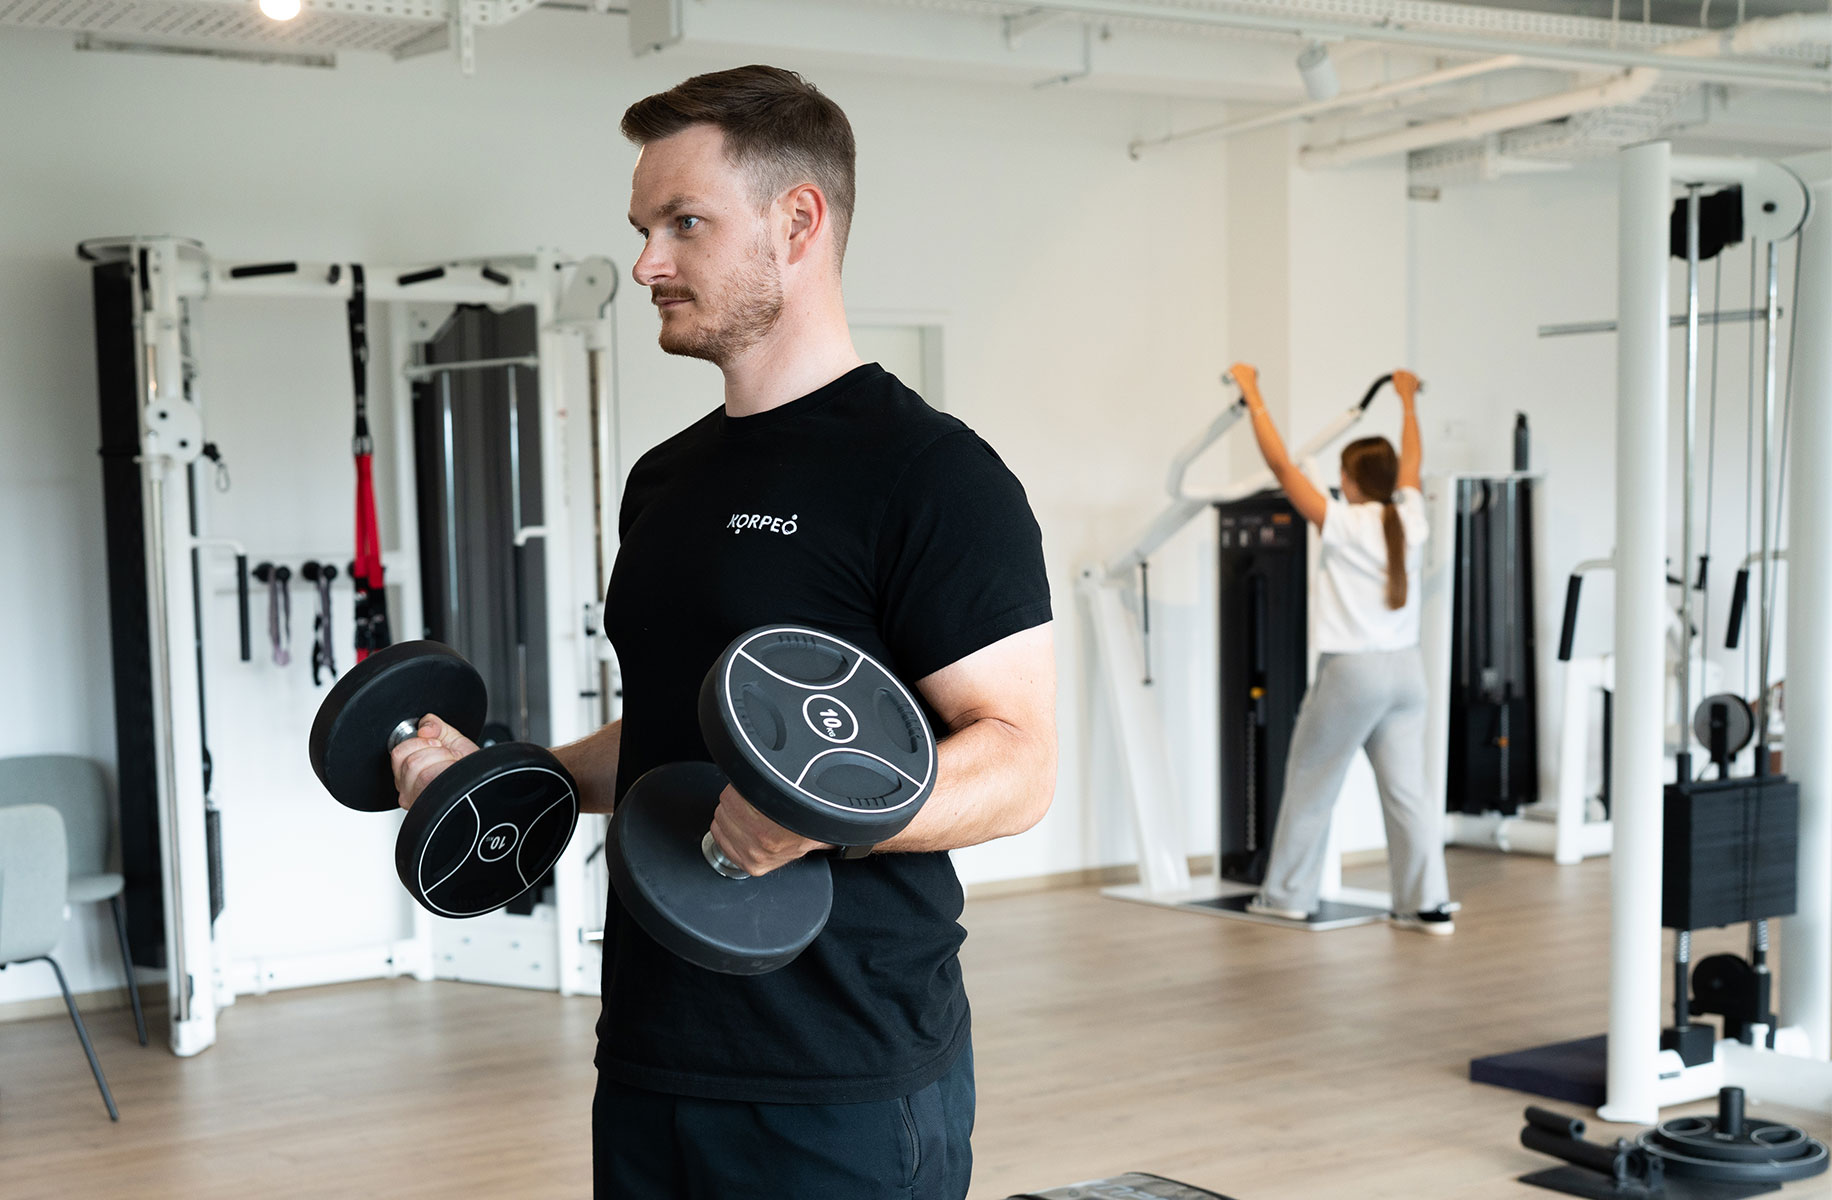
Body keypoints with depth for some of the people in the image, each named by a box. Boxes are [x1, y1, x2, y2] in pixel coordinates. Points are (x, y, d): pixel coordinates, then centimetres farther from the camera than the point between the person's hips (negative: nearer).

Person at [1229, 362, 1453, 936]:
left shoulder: (1341, 523, -12)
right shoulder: (1410, 519, 2)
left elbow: (1281, 464, -9)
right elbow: (1412, 460, 21)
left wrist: (1252, 394, -2)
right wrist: (1407, 398, 36)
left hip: (1353, 670, -5)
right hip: (1406, 668, 5)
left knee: (1310, 785, 8)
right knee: (1407, 790, 6)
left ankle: (1288, 895, 17)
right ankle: (1428, 905, 5)